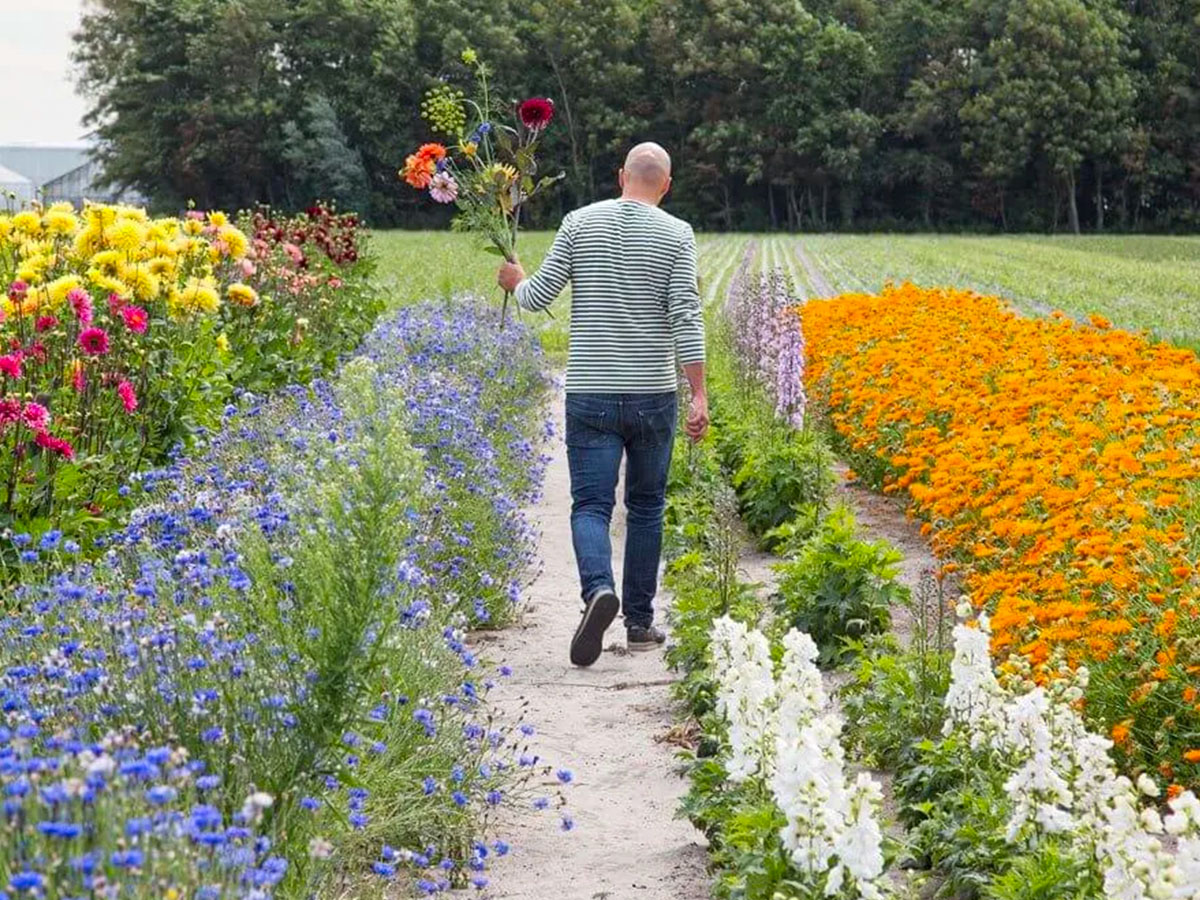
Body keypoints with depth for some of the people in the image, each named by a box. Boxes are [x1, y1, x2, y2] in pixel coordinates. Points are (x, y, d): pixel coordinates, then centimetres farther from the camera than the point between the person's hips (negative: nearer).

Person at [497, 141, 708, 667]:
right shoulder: (677, 235, -3)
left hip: (590, 392, 0)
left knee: (591, 505, 1)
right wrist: (699, 395, -10)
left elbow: (538, 298, 3)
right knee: (645, 507, 13)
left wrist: (515, 281, 26)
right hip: (653, 393, 0)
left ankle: (598, 588, -27)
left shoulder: (580, 223, 1)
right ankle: (640, 623, 18)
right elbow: (686, 317, -10)